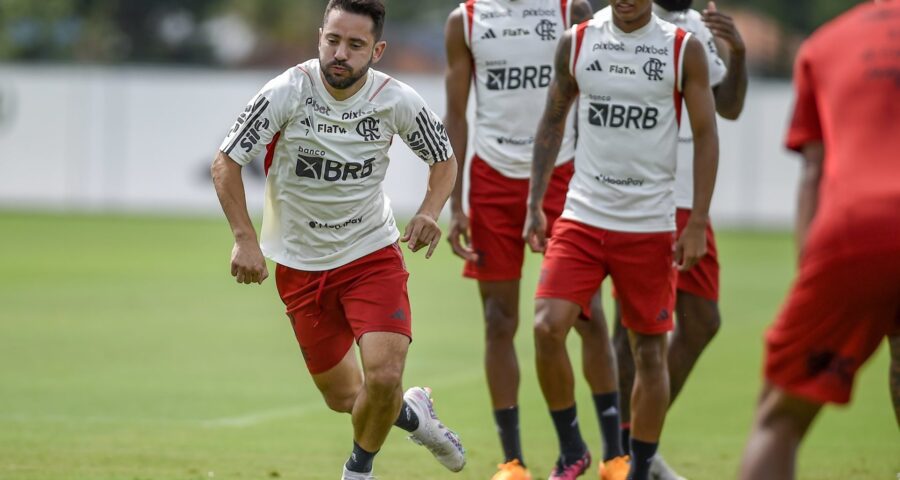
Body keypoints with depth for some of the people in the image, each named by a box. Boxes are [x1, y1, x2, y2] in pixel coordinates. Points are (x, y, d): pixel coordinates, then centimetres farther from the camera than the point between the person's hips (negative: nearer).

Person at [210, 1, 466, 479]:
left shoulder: (397, 101, -13)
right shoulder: (286, 93, -18)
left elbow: (444, 159, 5)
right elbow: (226, 162, -9)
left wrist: (429, 212, -14)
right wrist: (245, 239, -19)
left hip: (372, 254, -1)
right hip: (300, 262, 1)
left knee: (384, 378, -20)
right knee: (342, 396, 7)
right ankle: (411, 414, 42)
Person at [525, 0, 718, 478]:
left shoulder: (684, 50, -3)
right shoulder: (576, 43, 3)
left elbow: (705, 135, 0)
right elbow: (552, 121, 13)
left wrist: (698, 222, -7)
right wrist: (535, 203, 8)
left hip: (651, 226, -1)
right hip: (583, 218, 1)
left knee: (650, 350, 3)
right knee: (547, 327, -15)